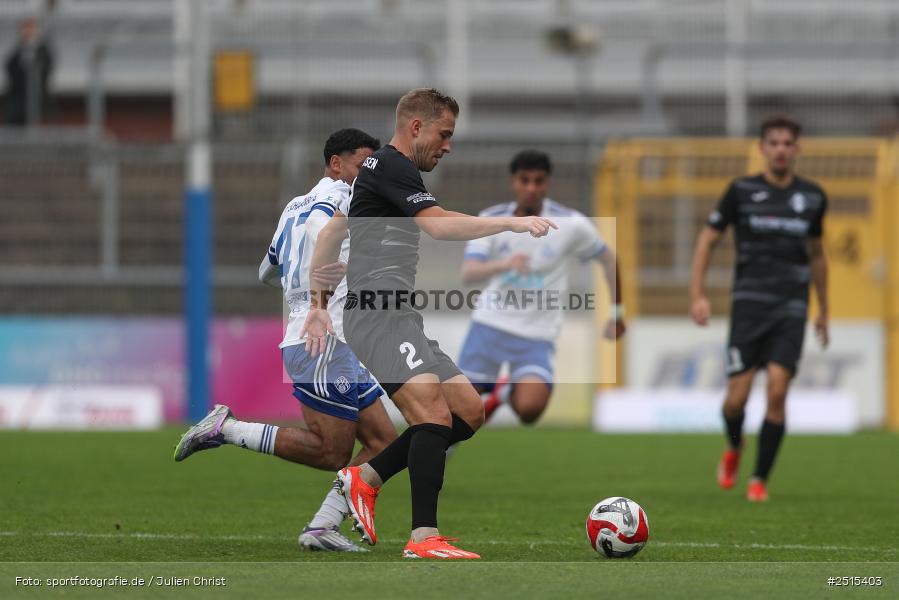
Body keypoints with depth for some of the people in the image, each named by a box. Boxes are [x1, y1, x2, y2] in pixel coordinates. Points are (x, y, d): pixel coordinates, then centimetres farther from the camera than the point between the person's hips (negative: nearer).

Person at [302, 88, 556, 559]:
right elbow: (439, 225, -22)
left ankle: (365, 478, 9)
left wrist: (318, 303, 31)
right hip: (378, 313, -11)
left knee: (469, 411, 5)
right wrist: (512, 223, -23)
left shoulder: (376, 169, 25)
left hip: (400, 320, 11)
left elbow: (330, 234, 32)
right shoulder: (390, 166, -8)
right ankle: (424, 539, -30)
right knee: (434, 413, -24)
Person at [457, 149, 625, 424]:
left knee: (529, 410, -24)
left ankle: (507, 391, 13)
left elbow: (608, 259, 10)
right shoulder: (491, 219, -4)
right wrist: (504, 264, -37)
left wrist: (617, 313, 14)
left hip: (537, 335, -1)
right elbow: (469, 272, -18)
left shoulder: (571, 224, -6)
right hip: (490, 324, 1)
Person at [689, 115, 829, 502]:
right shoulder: (742, 190, 1)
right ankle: (734, 448, 28)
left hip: (791, 308, 1)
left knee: (777, 392, -13)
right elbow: (708, 239, 6)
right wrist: (697, 295, -3)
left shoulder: (812, 197, 8)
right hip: (749, 304, -1)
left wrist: (823, 311, 24)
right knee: (737, 397, -7)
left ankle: (760, 479, -1)